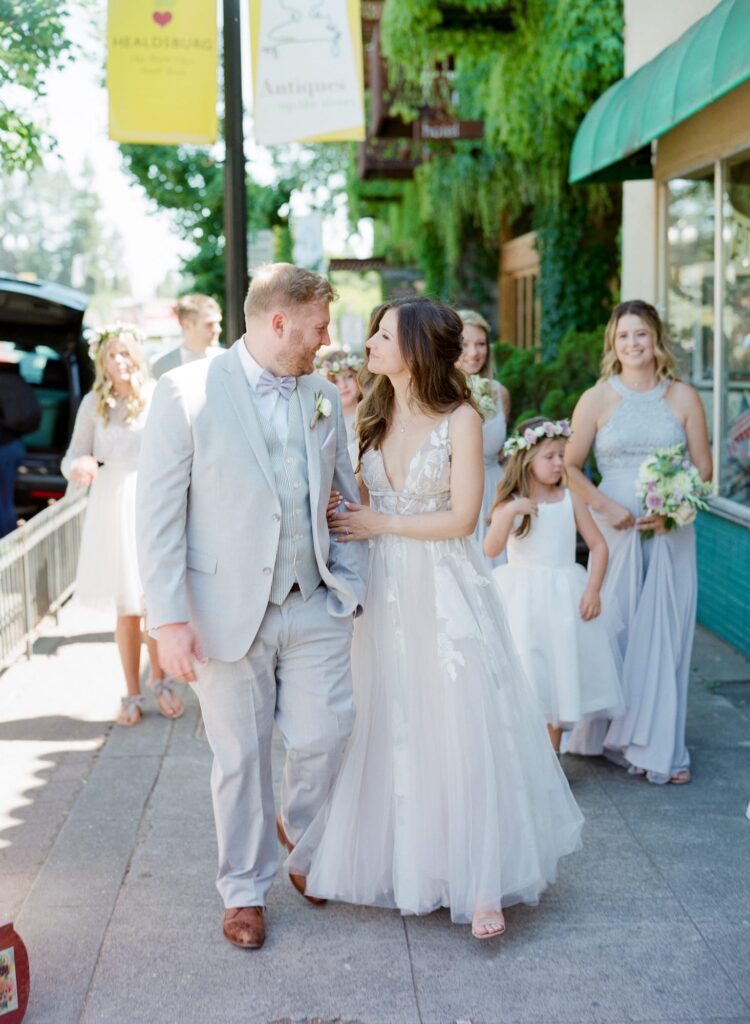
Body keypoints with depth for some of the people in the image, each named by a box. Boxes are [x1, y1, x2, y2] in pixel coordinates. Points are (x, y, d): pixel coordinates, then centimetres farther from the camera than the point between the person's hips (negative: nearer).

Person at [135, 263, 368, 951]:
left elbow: (347, 499, 15)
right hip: (228, 610, -3)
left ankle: (300, 832, 34)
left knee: (325, 737, 1)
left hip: (315, 609, 4)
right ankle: (246, 889, 28)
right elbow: (158, 512, -9)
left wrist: (350, 586, 5)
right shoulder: (189, 392, -8)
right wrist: (171, 619, -14)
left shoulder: (326, 397, 8)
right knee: (241, 757, 7)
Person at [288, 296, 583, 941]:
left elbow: (461, 519, -13)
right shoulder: (374, 415, 7)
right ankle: (390, 858, 27)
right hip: (387, 591, 5)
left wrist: (380, 524, -10)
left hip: (446, 591, -5)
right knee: (387, 728, 11)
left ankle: (480, 883, 7)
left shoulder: (460, 419, -10)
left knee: (461, 729, -2)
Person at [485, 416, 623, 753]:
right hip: (522, 599, -2)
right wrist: (511, 512, -27)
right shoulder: (510, 504, -4)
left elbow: (598, 545, 3)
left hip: (563, 598, 2)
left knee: (559, 678, 7)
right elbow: (491, 549, -17)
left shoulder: (570, 500, 1)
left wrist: (593, 590, -6)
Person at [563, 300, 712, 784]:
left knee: (666, 634, 3)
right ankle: (610, 732, 15)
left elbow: (704, 468, 5)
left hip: (671, 531, 1)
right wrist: (606, 506, -10)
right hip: (616, 529, -1)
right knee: (613, 631, 1)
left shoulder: (683, 397, 4)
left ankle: (661, 745, 13)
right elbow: (570, 466, 3)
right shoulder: (597, 399, 1)